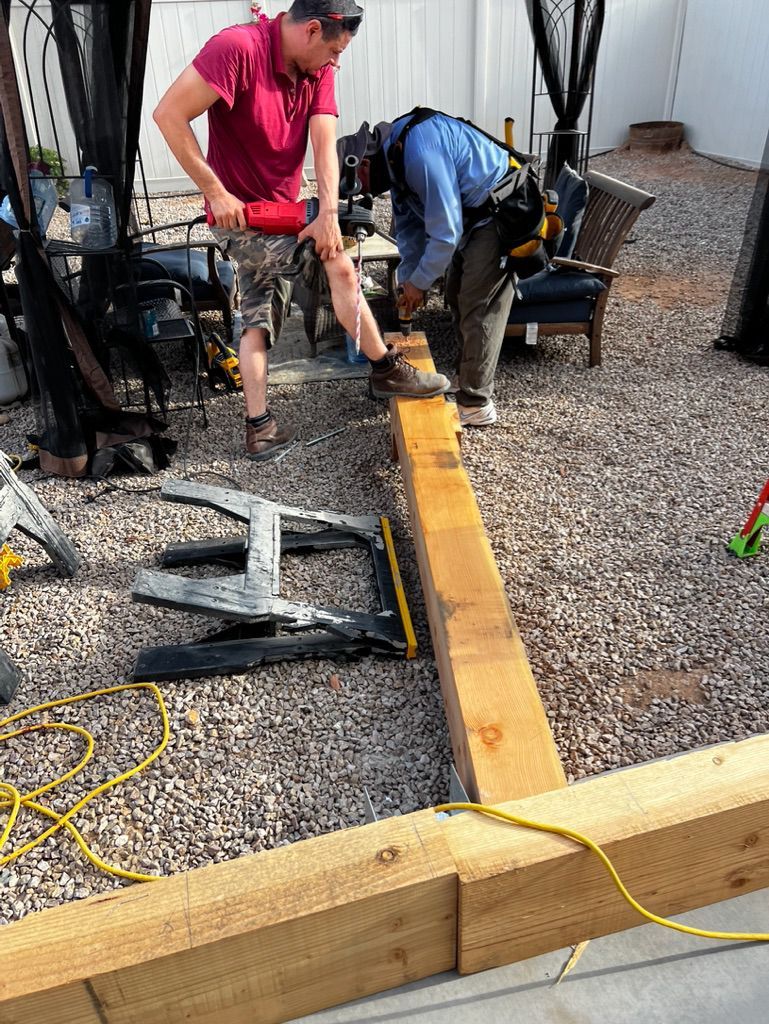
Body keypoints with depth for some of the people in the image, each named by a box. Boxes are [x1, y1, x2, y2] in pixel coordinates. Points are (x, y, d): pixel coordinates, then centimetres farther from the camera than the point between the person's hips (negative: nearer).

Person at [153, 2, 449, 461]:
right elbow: (169, 115, -25)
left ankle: (260, 428, 17)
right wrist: (215, 192, -25)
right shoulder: (238, 47, -23)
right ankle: (387, 368, 0)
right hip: (237, 213, -8)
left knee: (260, 316, 9)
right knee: (338, 262, -13)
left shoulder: (318, 69, -2)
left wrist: (328, 213, -26)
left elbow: (324, 143, -12)